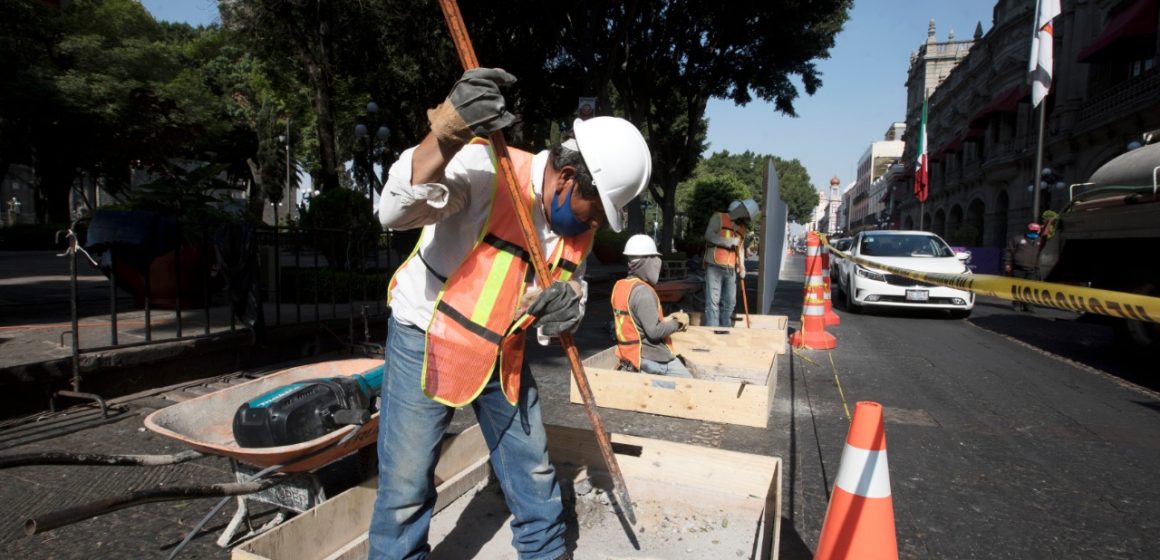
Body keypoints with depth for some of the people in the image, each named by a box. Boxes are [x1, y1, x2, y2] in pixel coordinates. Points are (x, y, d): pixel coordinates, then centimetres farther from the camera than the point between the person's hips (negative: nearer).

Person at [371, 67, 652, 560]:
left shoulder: (580, 223, -3)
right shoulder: (485, 168, -24)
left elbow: (573, 281, 8)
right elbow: (394, 212, -37)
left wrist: (567, 301, -18)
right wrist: (448, 131, -53)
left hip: (503, 352, 6)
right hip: (425, 339, -5)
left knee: (532, 469, 16)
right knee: (405, 486, 1)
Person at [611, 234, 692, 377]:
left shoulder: (619, 286, 6)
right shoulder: (642, 292, -22)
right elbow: (654, 331, -23)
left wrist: (666, 320, 6)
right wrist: (677, 323, -7)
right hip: (650, 358, -9)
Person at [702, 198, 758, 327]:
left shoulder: (742, 228, 20)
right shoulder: (718, 218, 1)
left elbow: (740, 248, 22)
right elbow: (709, 235, -12)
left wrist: (742, 266, 7)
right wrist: (730, 242, -16)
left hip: (730, 270, 7)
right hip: (714, 267, -6)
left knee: (729, 302, 8)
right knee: (713, 301, -8)